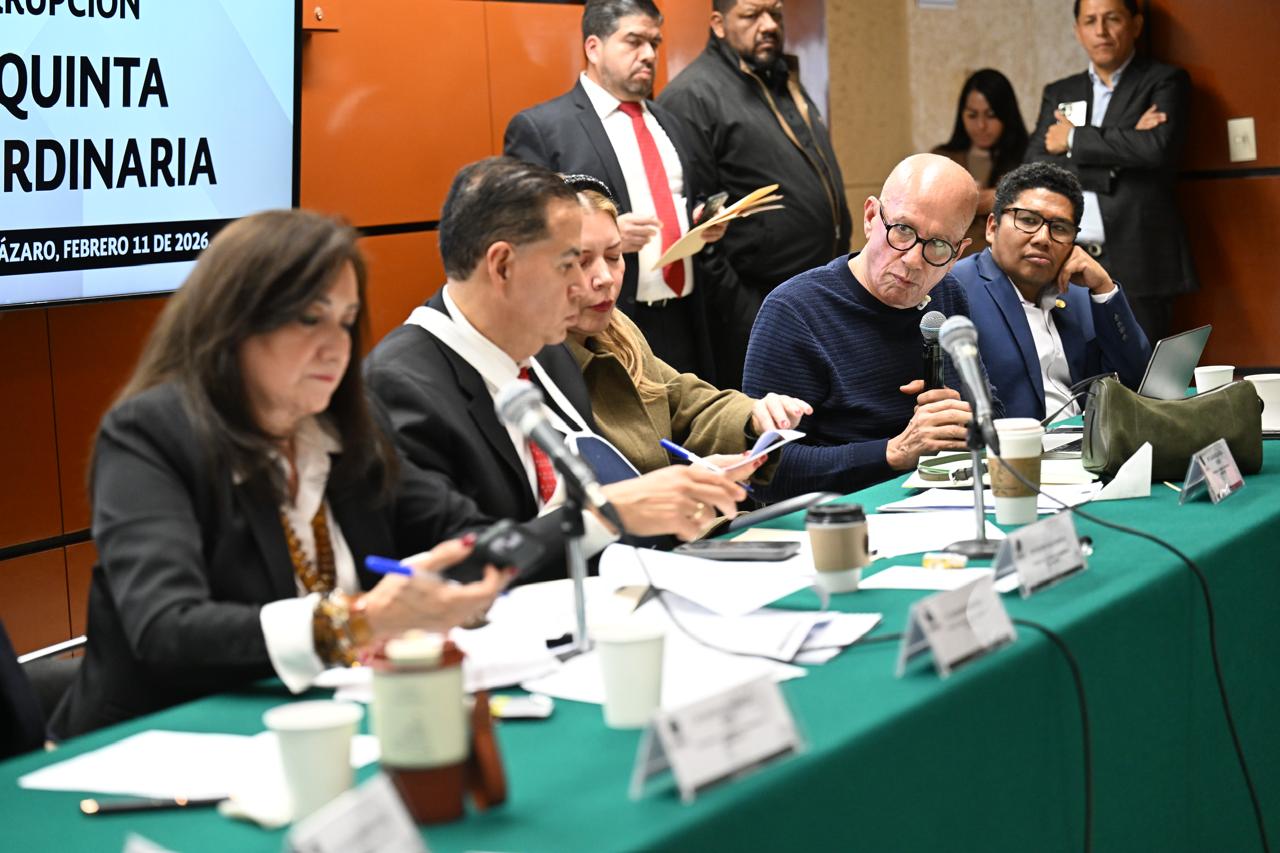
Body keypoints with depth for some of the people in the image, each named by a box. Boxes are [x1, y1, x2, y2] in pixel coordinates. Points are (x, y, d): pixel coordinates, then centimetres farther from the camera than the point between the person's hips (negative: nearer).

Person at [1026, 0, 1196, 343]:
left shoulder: (1165, 82, 6)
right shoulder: (1058, 94, 17)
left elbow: (1158, 147, -13)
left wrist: (1074, 140, -3)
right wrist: (1122, 141, -6)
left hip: (1137, 264, -3)